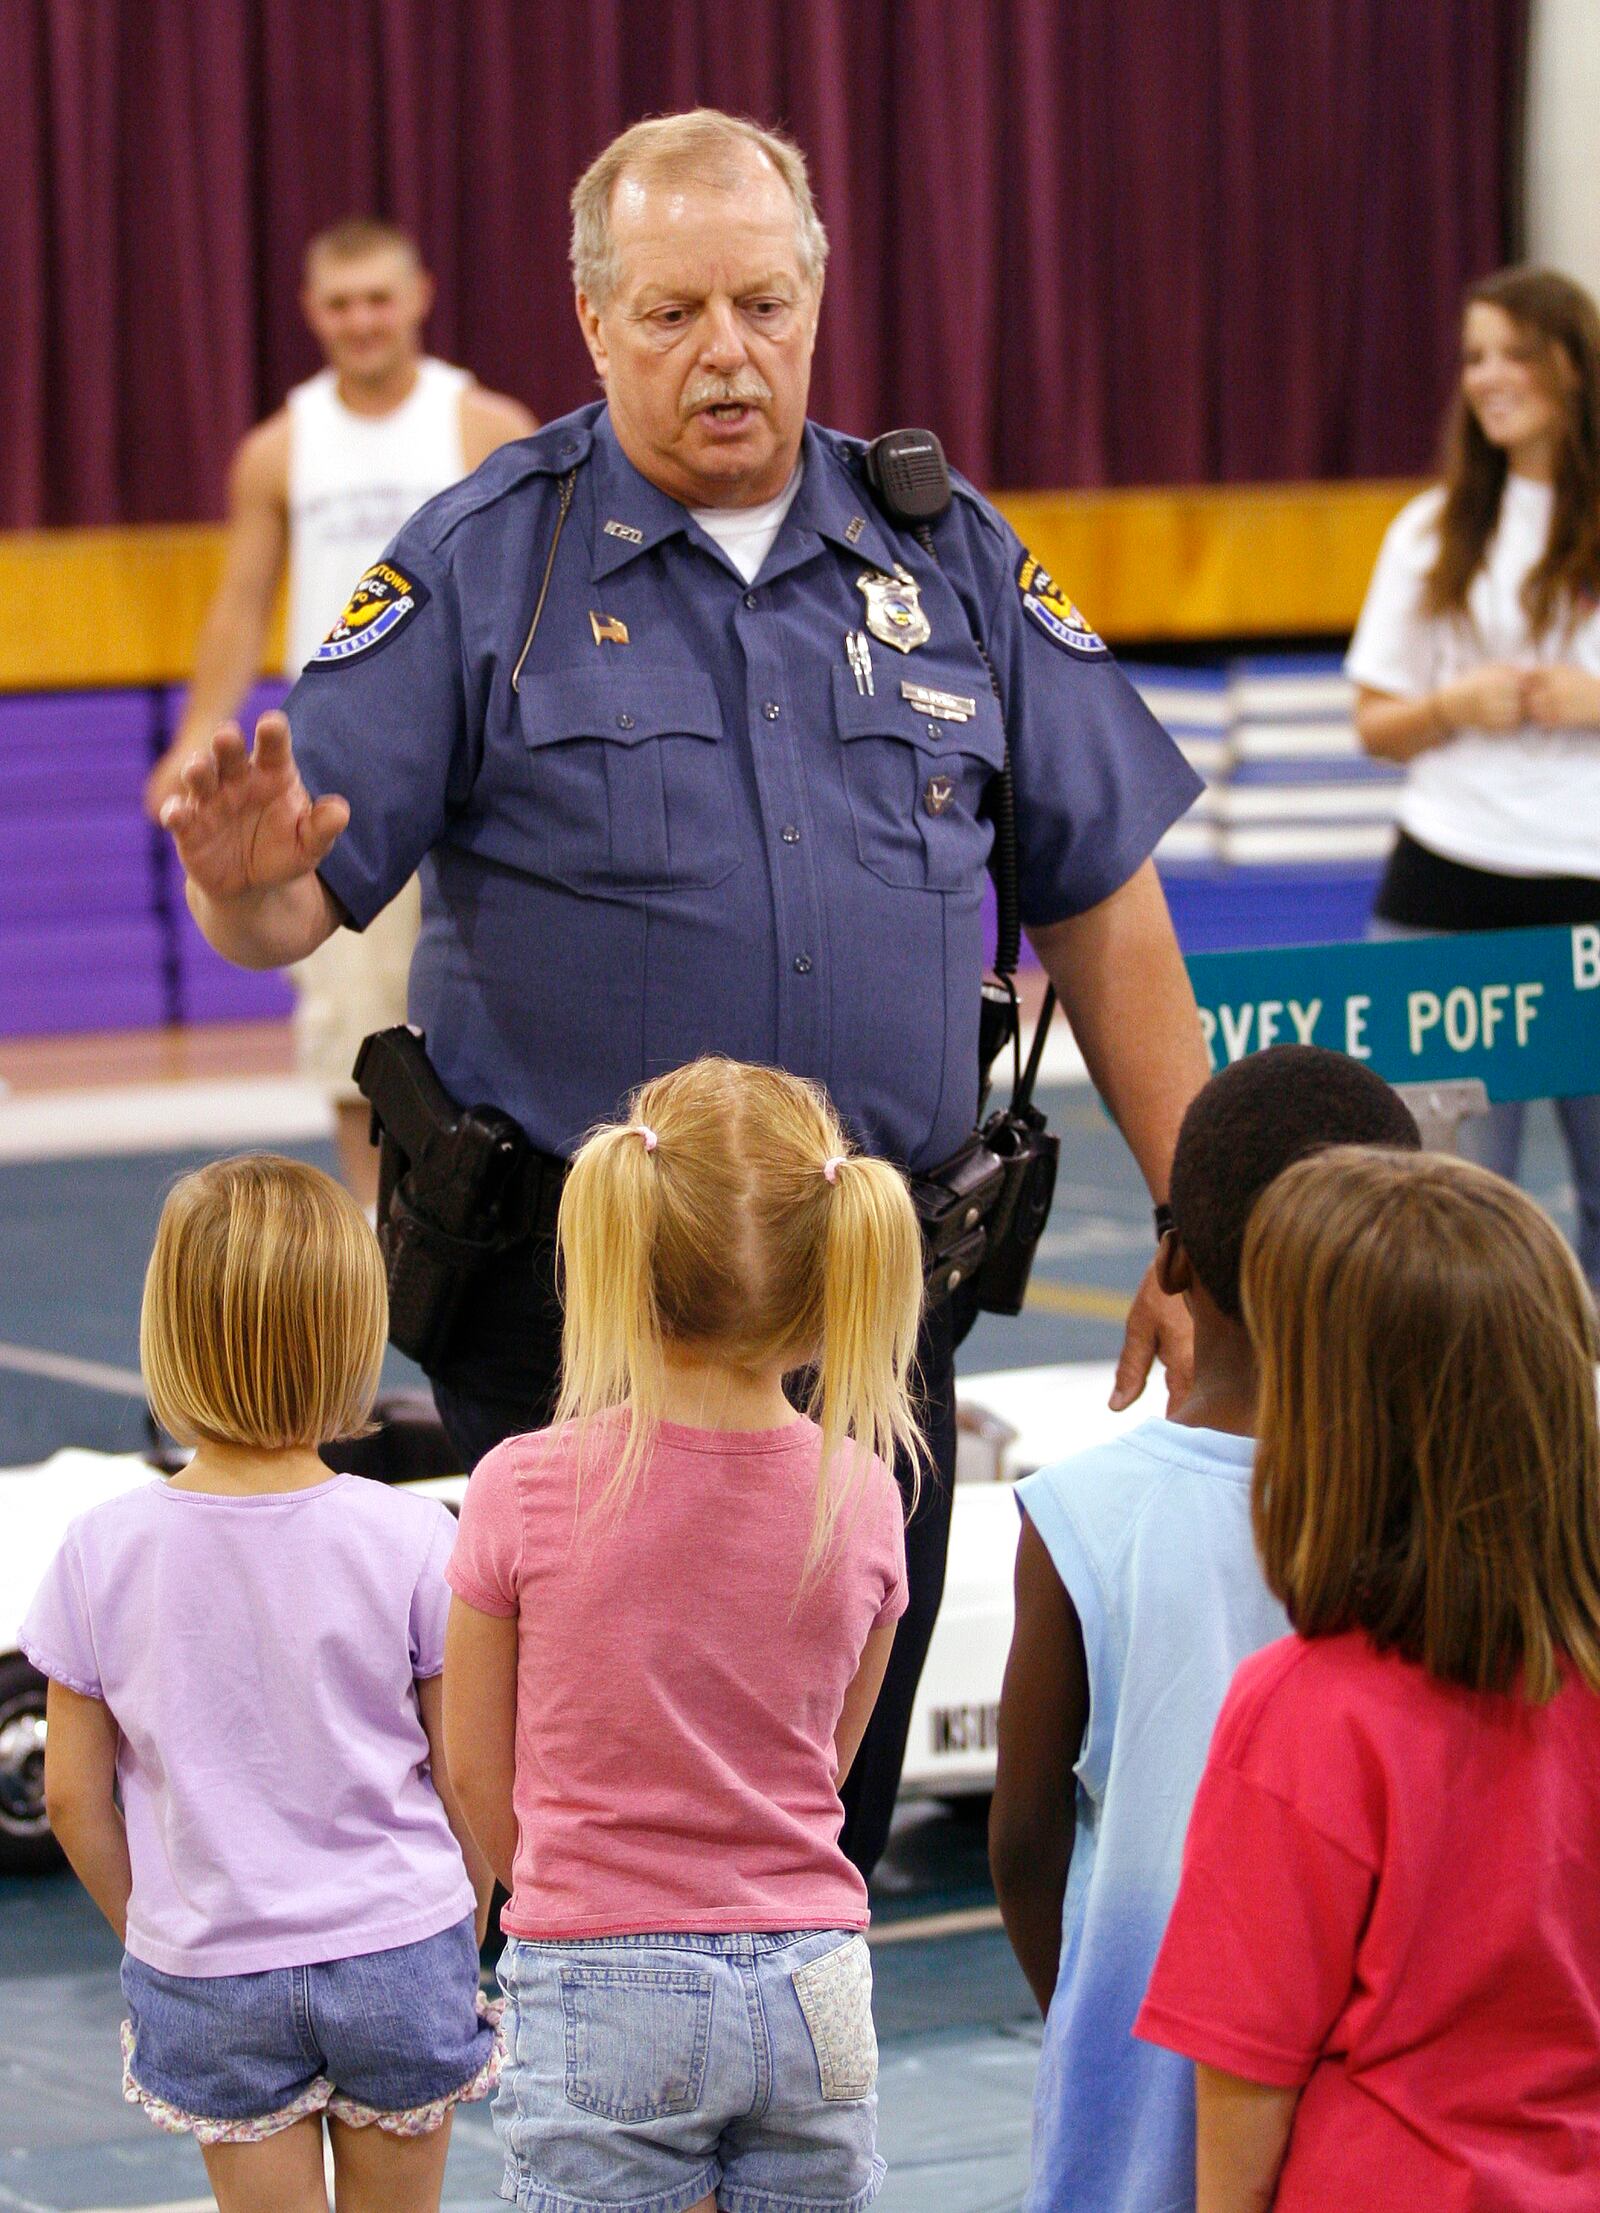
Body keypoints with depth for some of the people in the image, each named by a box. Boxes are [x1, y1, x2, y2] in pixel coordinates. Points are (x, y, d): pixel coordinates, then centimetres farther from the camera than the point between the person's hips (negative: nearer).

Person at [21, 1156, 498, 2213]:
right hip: (400, 1952, 0)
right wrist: (464, 1945, 11)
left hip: (208, 1973, 0)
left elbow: (75, 1792, -2)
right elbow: (467, 1779, -5)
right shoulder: (412, 1539, -13)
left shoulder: (103, 1552, -10)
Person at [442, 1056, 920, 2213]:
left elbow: (481, 1771, 1)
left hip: (600, 1994, -3)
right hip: (813, 1996, 3)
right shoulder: (861, 1497, -4)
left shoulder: (525, 1491, -11)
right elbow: (828, 1761, 10)